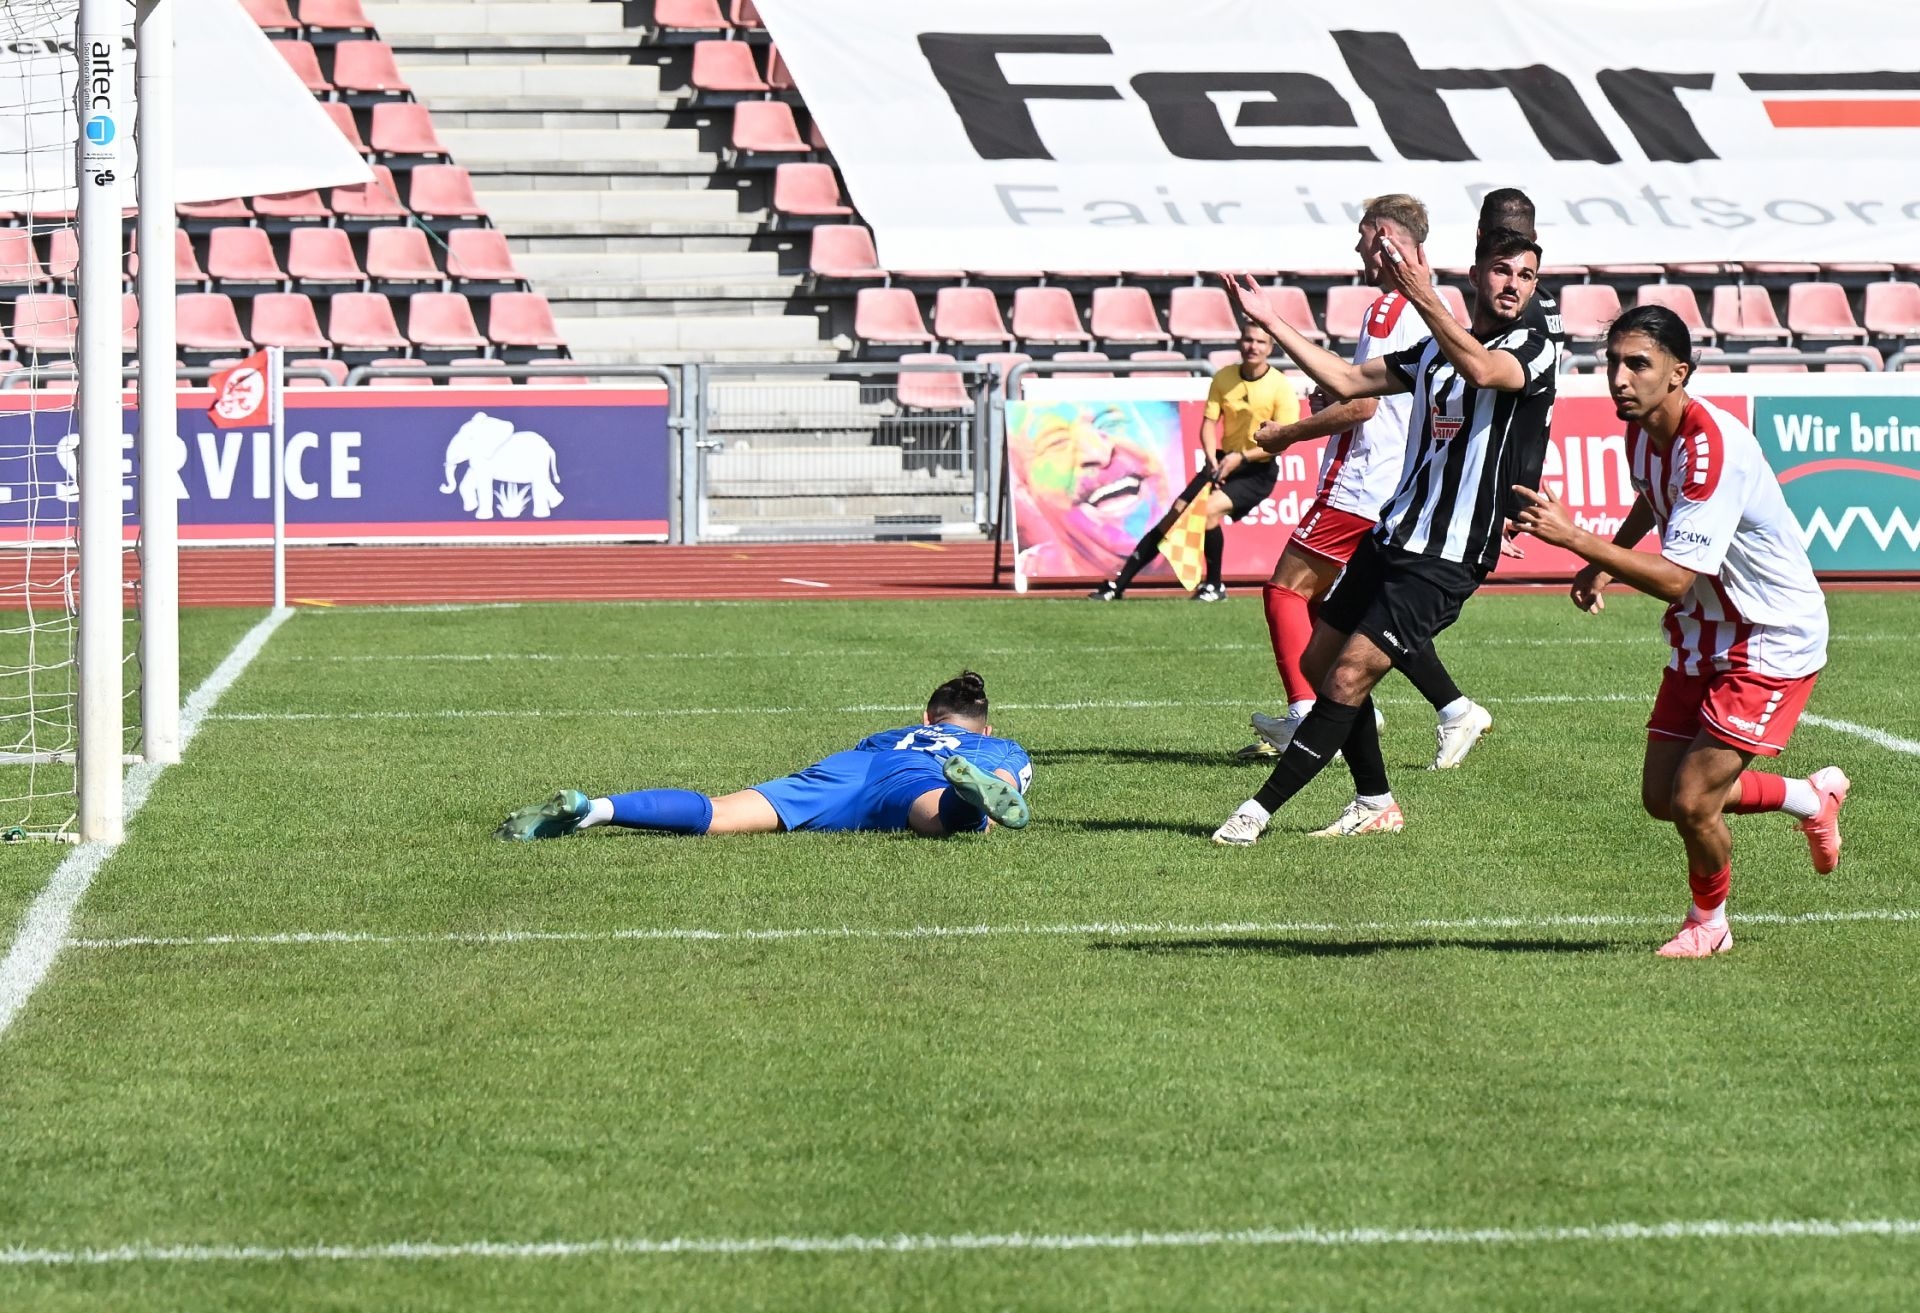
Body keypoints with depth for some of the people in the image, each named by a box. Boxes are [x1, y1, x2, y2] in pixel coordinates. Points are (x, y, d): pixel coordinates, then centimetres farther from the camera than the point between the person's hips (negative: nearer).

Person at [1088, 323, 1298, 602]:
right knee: (1176, 514, -3)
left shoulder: (1281, 388, -13)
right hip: (1224, 462, 5)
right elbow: (1209, 423, 0)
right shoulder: (1223, 378, 0)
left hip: (1258, 471, -5)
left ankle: (1215, 586, -8)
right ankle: (1118, 584, 1)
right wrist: (1213, 461, -18)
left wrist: (1241, 458, -24)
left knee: (1210, 509, -28)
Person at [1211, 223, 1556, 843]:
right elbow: (1348, 380, 17)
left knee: (1349, 676, -14)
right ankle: (1376, 804, 25)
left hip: (1446, 562, -8)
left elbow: (1481, 369, -29)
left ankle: (1261, 809, -9)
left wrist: (1424, 298, -42)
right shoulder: (1433, 351, 15)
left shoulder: (1533, 351, -8)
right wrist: (1270, 322, 12)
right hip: (1390, 538, 8)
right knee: (1318, 663, 13)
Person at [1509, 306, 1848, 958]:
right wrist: (1602, 564, 13)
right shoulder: (1641, 432, -3)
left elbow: (1676, 580, -37)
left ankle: (1708, 922, 17)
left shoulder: (1714, 449, -31)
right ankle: (1813, 798, 33)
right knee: (1661, 797, 8)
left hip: (1773, 639, -9)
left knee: (1692, 801, -14)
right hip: (1705, 633, 9)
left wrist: (1573, 538, -40)